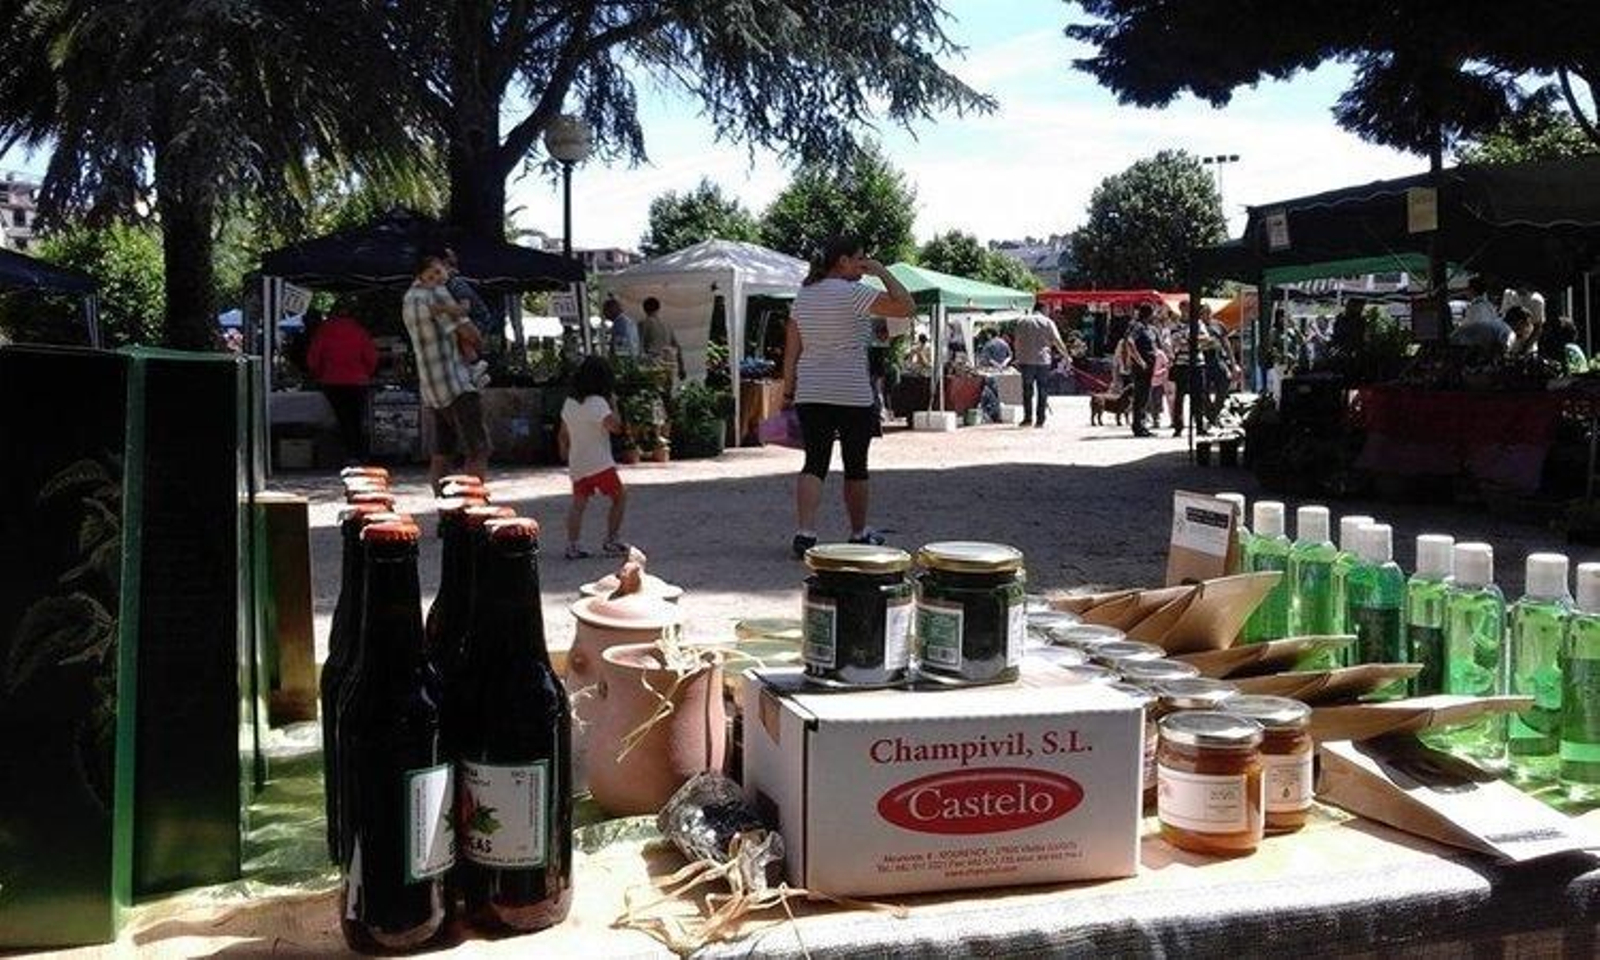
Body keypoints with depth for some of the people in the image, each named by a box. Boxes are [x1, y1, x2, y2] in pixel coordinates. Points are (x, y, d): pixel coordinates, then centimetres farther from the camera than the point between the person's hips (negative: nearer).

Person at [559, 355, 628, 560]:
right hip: (599, 463, -7)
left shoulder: (569, 402, 9)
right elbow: (615, 426, -22)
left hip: (577, 463, 7)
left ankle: (573, 545, 4)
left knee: (578, 503, 10)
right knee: (619, 496, 7)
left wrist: (564, 452, 32)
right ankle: (612, 541, 6)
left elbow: (563, 434, 17)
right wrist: (611, 404, -10)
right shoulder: (597, 403, -16)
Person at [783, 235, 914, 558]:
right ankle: (859, 533, 22)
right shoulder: (852, 293, -11)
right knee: (855, 466, 9)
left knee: (814, 463, 2)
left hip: (810, 394, 5)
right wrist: (882, 272, -5)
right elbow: (905, 306, -15)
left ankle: (804, 531, -13)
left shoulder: (803, 296, 9)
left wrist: (788, 390, 13)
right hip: (852, 394, -5)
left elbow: (792, 349, 10)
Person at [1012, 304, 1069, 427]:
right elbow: (1057, 342, -2)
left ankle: (1028, 418, 2)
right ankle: (1040, 420, 2)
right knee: (1042, 391, 4)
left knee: (1027, 390, 6)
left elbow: (1017, 341, 8)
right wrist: (1066, 356, 7)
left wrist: (1018, 358, 18)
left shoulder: (1022, 321, 6)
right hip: (1043, 361, -1)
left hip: (1026, 361, 1)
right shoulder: (1048, 322, 1)